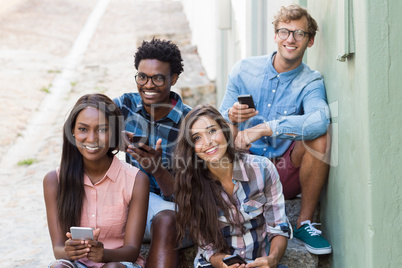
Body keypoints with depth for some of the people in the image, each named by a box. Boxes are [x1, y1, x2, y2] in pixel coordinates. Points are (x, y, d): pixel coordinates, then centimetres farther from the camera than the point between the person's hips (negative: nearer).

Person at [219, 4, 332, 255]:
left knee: (320, 137, -26)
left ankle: (305, 223, -9)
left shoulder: (311, 82, -6)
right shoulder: (244, 70, 1)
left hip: (286, 173, 0)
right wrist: (231, 117, -24)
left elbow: (320, 118, -30)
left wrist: (264, 128, -39)